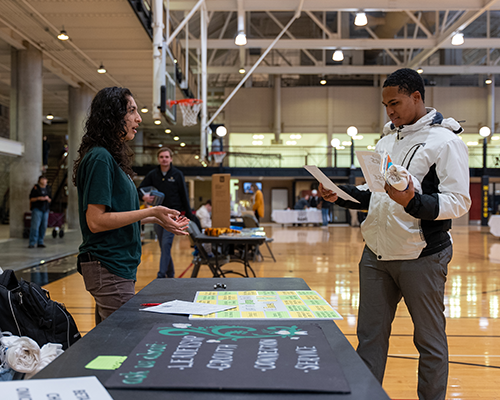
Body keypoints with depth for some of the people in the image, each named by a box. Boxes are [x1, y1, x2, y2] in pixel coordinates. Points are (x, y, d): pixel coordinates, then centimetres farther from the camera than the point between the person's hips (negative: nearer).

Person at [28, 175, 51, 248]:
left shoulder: (47, 189, 13)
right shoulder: (35, 188, -1)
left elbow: (50, 200, 16)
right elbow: (31, 199, -2)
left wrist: (48, 198, -5)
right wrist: (38, 198, -16)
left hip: (45, 209, 5)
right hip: (37, 209, -5)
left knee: (43, 227, 2)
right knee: (35, 226, -12)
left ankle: (40, 242, 8)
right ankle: (32, 243, -12)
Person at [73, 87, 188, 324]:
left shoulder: (111, 157, 14)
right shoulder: (100, 158, -15)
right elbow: (95, 221, -20)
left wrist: (157, 219, 13)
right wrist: (151, 212, -18)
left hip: (118, 266, 10)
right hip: (107, 269, -10)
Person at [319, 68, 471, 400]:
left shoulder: (445, 141, -7)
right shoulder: (386, 141, 17)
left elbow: (459, 201, -15)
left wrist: (413, 202, -30)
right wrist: (341, 194, 7)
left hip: (421, 257, -7)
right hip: (376, 254, 7)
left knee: (430, 340, 6)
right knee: (370, 336, 10)